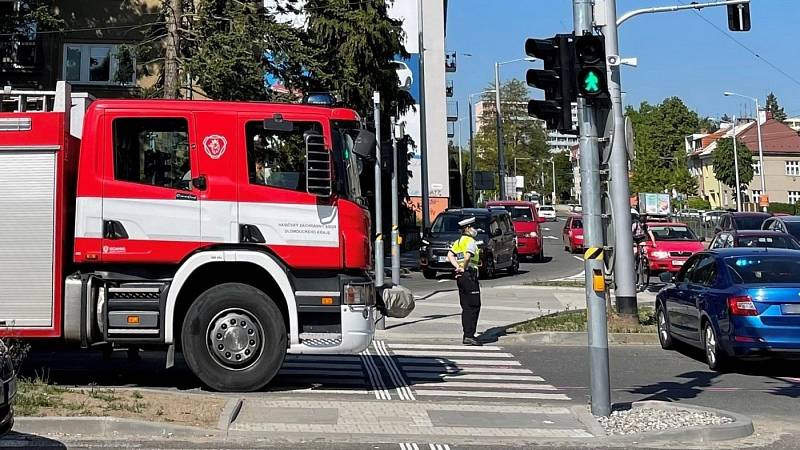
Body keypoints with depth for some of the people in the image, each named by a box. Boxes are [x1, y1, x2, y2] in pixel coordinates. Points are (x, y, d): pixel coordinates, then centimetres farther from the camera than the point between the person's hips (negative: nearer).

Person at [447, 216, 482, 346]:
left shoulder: (458, 242, 17)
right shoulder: (471, 241, -10)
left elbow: (450, 255, 7)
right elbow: (467, 257, -25)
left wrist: (458, 267, -1)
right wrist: (464, 268, -10)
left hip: (460, 276, 9)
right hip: (469, 275, -9)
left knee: (466, 307, 12)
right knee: (474, 306, -6)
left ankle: (467, 335, 13)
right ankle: (469, 336, -10)